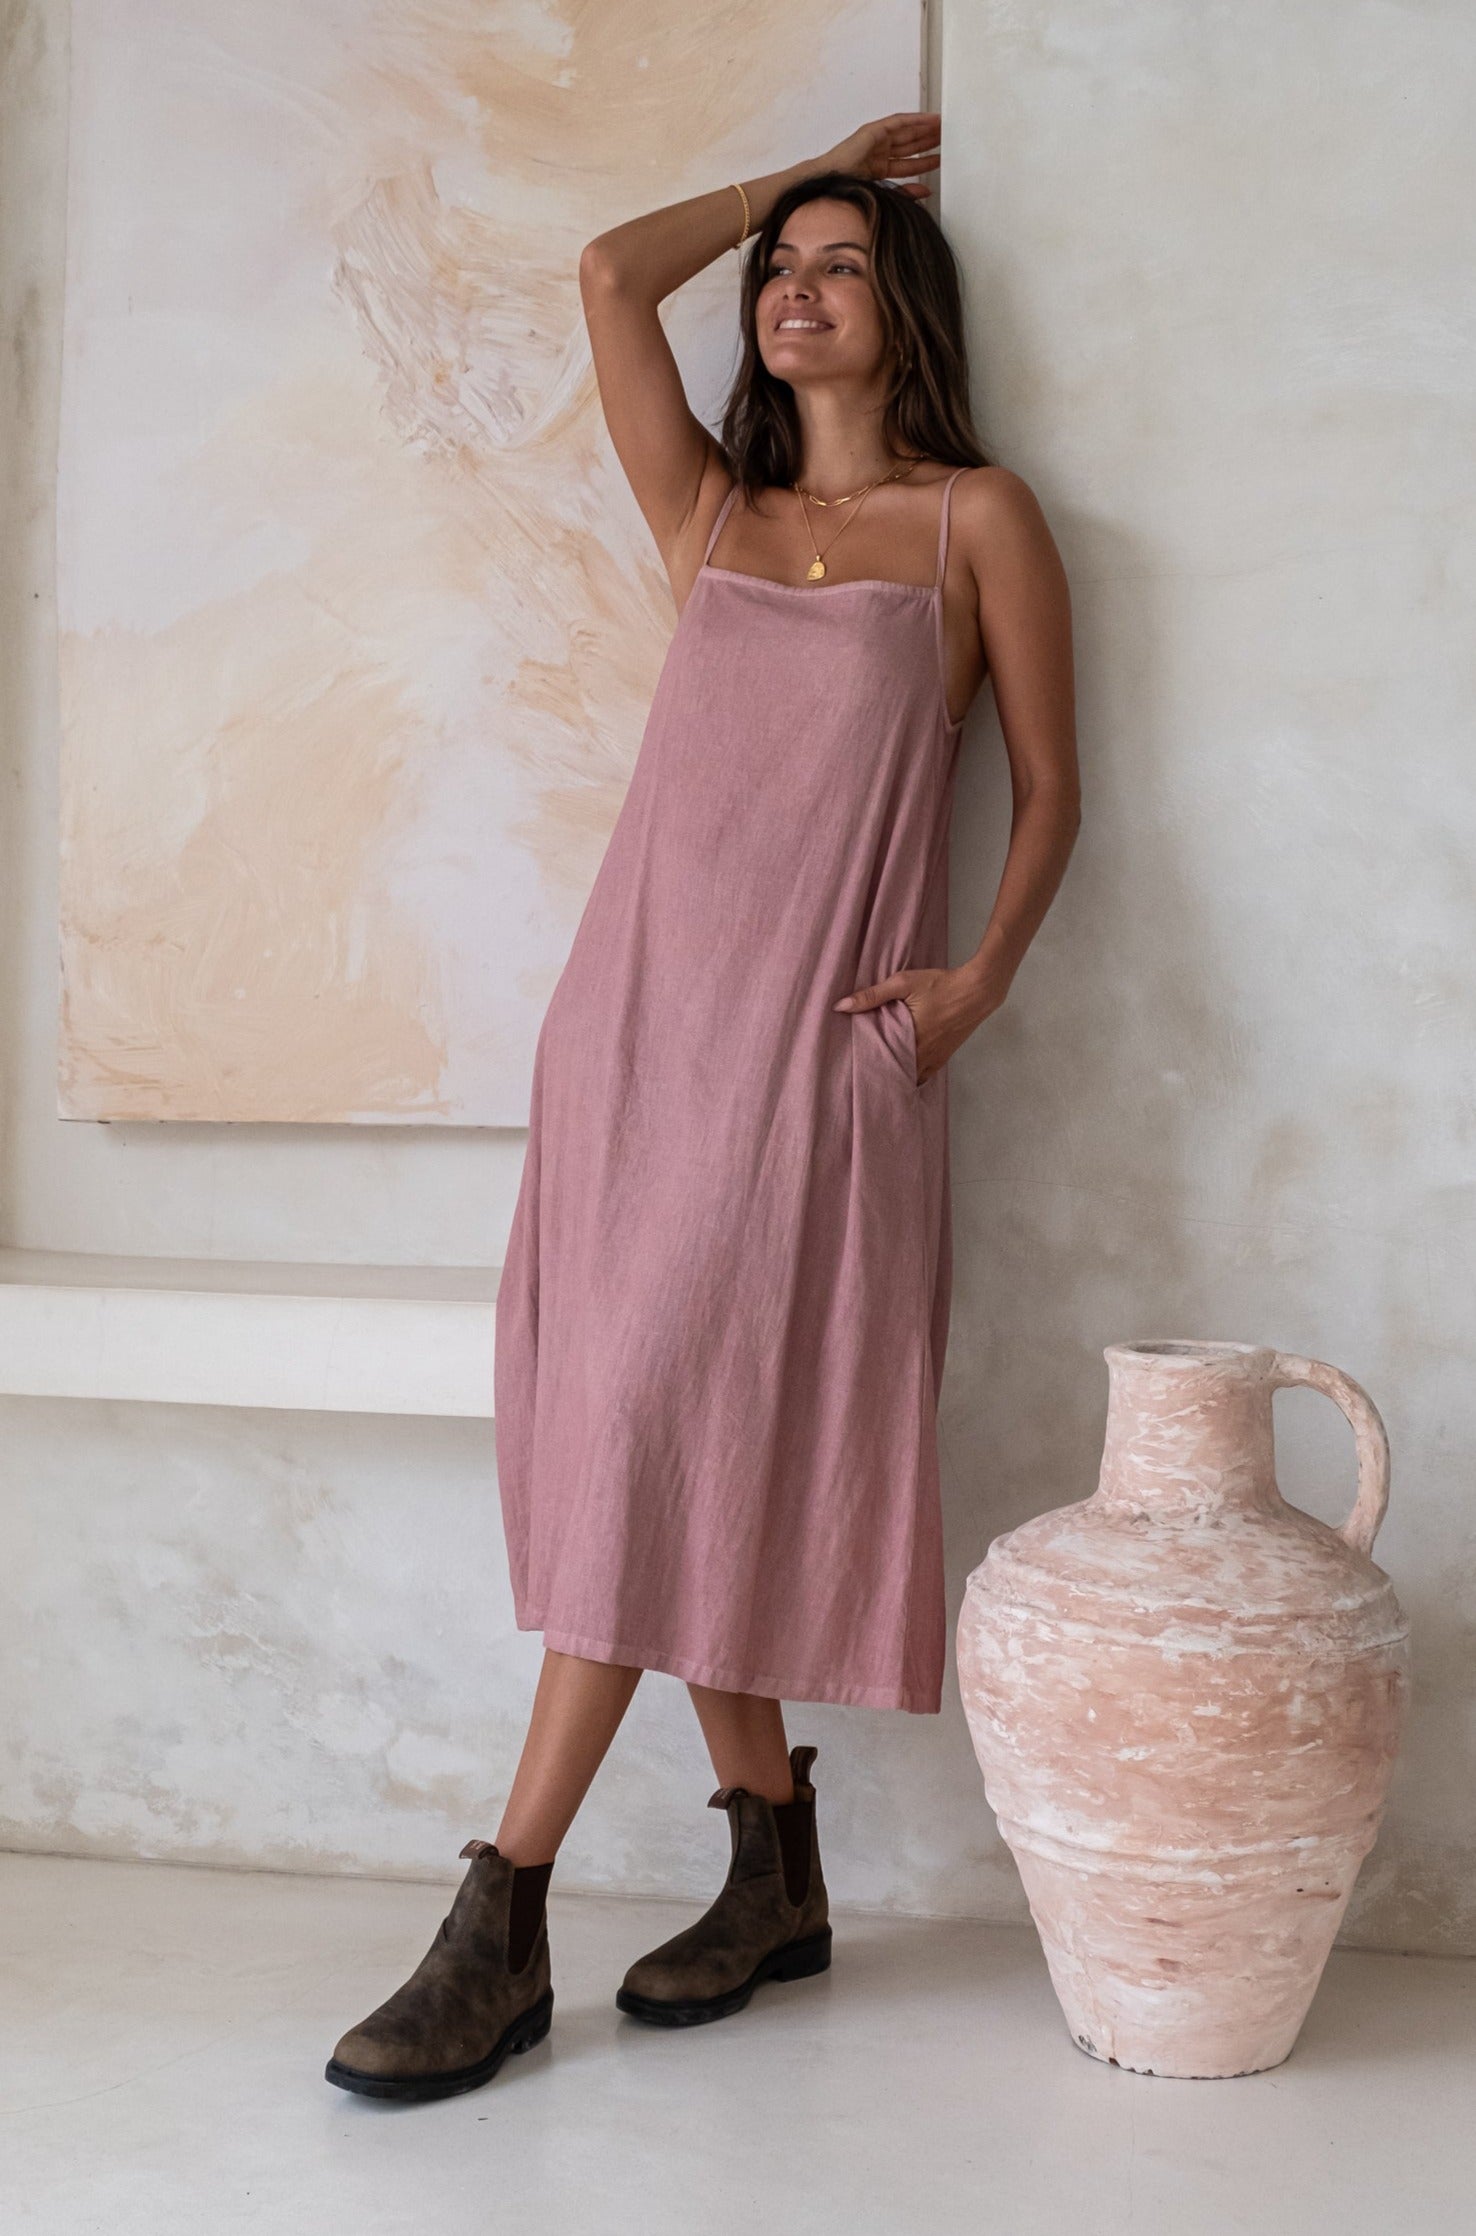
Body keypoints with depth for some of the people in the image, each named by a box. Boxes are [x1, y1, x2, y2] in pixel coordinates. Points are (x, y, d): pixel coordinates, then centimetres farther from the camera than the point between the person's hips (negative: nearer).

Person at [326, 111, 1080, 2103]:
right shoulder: (712, 514, 19)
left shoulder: (977, 519, 10)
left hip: (821, 1038, -4)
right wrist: (805, 170, 23)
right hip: (640, 1006, 5)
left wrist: (986, 969, -7)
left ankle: (503, 1927, -7)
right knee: (677, 1454, 2)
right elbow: (612, 273, 12)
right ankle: (777, 1879, 15)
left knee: (666, 1438, -11)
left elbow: (1050, 785, 8)